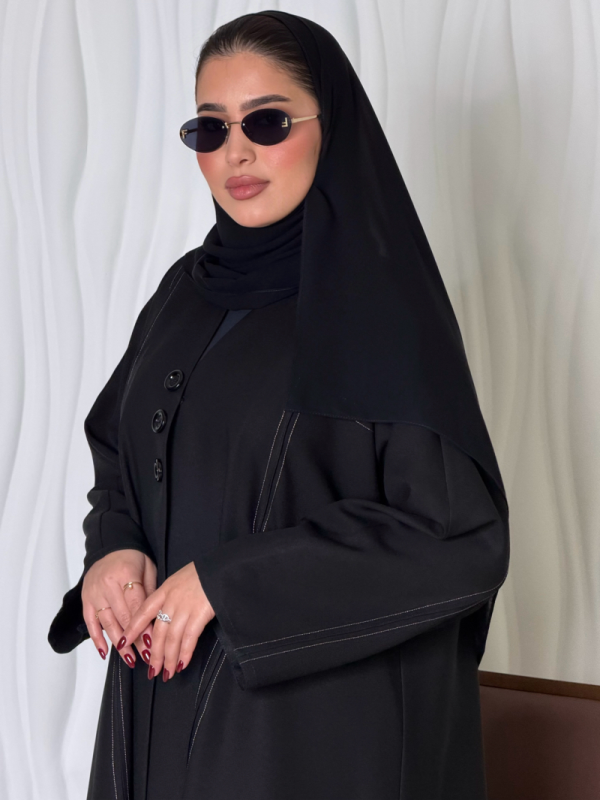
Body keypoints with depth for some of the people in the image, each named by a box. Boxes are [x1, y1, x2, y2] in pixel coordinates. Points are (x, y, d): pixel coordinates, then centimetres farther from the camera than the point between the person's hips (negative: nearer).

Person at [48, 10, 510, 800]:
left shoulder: (384, 301, -13)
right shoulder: (186, 289, 7)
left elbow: (462, 539, -18)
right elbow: (120, 456, 16)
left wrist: (230, 581, -19)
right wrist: (113, 550, -7)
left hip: (325, 719, -6)